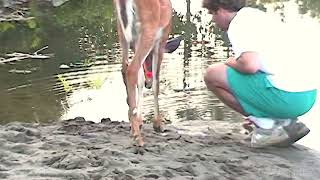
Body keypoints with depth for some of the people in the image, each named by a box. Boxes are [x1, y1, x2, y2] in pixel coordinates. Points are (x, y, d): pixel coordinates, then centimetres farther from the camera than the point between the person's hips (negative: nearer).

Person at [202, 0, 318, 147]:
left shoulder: (238, 24, -6)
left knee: (212, 75, -1)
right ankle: (286, 123, 15)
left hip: (287, 96, -9)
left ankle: (267, 126, 1)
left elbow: (250, 65, -24)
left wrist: (231, 62, 1)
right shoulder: (260, 16, 23)